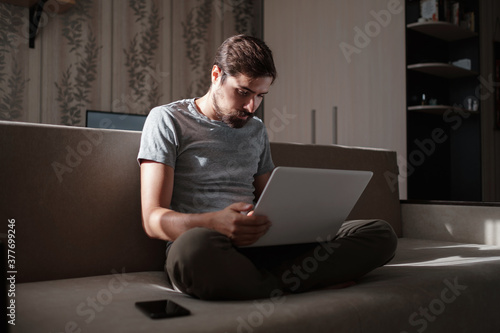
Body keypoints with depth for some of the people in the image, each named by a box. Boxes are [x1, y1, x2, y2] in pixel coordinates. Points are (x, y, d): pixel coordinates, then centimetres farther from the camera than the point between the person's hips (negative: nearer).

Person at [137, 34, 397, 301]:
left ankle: (269, 284, -25)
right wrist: (215, 223, -27)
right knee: (195, 247, -43)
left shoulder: (256, 130, 23)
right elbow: (153, 219, -5)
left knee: (381, 234, -10)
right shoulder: (168, 119, 4)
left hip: (260, 246, 5)